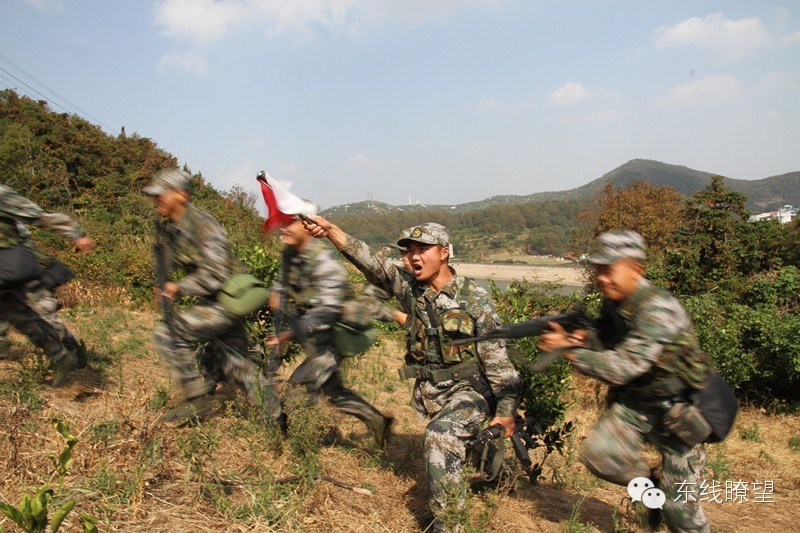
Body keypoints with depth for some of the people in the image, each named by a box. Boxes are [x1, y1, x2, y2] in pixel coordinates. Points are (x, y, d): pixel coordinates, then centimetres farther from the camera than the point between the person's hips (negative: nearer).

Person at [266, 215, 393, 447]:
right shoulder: (289, 254, 1)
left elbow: (327, 310, -32)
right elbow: (285, 277, 22)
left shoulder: (324, 262, -25)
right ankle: (379, 423, 29)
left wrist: (290, 334, -36)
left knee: (299, 386, -12)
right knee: (333, 390, 17)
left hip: (333, 336, -9)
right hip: (315, 336, 9)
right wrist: (277, 292, -1)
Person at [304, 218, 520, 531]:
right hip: (429, 393, 6)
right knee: (449, 446, 19)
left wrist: (506, 409, -11)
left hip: (469, 390, -5)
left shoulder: (474, 297, -13)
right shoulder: (409, 288, -3)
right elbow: (371, 262, -16)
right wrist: (330, 230, -29)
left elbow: (496, 356, -11)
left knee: (440, 435, -28)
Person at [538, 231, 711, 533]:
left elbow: (623, 366, -32)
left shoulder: (659, 310, -28)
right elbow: (605, 347, 6)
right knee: (599, 455, -15)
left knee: (679, 506, 1)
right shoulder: (613, 304, -3)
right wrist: (583, 338, -16)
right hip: (634, 401, 6)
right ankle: (651, 485, 14)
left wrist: (568, 350, -30)